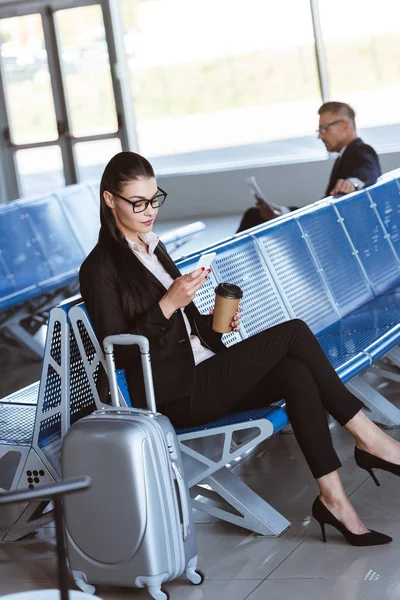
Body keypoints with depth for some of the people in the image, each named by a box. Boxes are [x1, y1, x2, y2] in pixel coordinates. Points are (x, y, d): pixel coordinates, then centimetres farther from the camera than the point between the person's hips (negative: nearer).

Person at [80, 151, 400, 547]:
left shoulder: (152, 248, 18)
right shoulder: (100, 269, -8)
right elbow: (118, 353, -13)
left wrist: (214, 321, 6)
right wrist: (168, 304, -21)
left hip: (204, 373, 8)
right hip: (176, 395, -8)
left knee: (296, 374, -22)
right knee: (293, 333, -20)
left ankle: (333, 498, -23)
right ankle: (367, 437, -14)